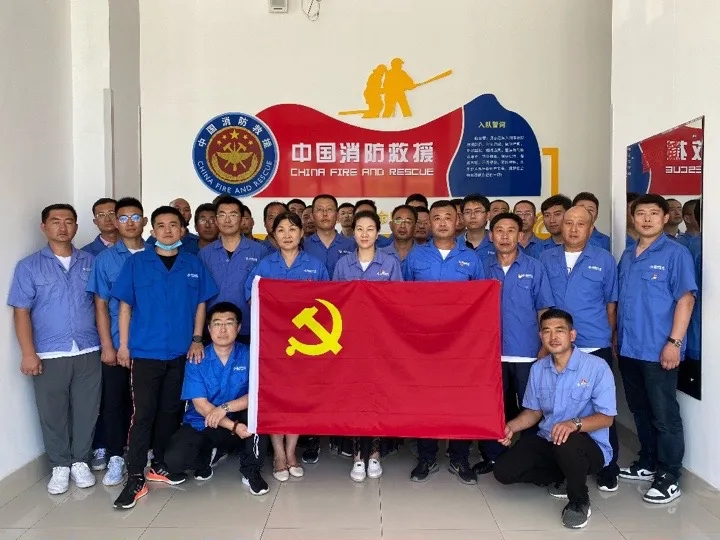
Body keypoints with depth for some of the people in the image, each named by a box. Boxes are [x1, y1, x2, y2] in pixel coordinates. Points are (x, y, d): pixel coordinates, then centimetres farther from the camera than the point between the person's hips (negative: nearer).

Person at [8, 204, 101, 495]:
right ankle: (60, 466, 25)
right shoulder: (29, 266, 1)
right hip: (49, 355, -1)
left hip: (88, 352, 1)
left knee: (86, 410, 8)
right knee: (53, 413, 8)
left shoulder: (91, 262, 6)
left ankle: (80, 462, 26)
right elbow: (21, 312, -2)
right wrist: (28, 353, -9)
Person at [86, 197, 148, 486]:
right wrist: (107, 345, -6)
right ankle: (115, 456, 16)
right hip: (117, 343, -1)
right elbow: (101, 305, 0)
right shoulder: (105, 259, 0)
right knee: (114, 399, 5)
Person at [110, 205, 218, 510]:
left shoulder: (194, 264, 4)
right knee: (142, 413, -2)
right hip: (145, 352, -2)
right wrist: (123, 345, -2)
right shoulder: (136, 263, 0)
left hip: (181, 353, 3)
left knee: (171, 411, 12)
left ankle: (160, 465, 28)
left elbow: (201, 304, 8)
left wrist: (197, 339, 1)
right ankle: (135, 478, 5)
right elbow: (125, 305, 1)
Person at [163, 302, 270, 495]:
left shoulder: (249, 356, -9)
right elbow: (201, 406, -15)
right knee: (174, 460, -26)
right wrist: (233, 426, -27)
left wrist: (225, 408, -31)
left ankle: (251, 471, -9)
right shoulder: (197, 360, -10)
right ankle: (210, 454, 11)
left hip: (239, 424, 0)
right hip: (200, 425, 0)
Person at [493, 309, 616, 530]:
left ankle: (579, 502, -10)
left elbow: (606, 417, -16)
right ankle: (561, 478, 13)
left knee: (567, 444, -41)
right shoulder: (538, 368, 2)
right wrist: (511, 426, -8)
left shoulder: (597, 367, -15)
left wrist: (575, 424, -36)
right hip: (547, 440, 6)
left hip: (589, 445, -5)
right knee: (504, 471, -11)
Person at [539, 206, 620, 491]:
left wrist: (609, 340, 8)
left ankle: (608, 470, 22)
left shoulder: (604, 259, 0)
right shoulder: (546, 259, 5)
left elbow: (611, 304, 6)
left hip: (596, 349, -2)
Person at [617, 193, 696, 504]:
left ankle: (669, 476, 13)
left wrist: (674, 342, -17)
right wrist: (616, 337, 13)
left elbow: (685, 299, -12)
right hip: (628, 349, 6)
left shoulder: (676, 253, -7)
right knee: (640, 411, 17)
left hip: (658, 350, -6)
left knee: (664, 415, 2)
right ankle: (648, 462, 32)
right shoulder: (627, 256, 12)